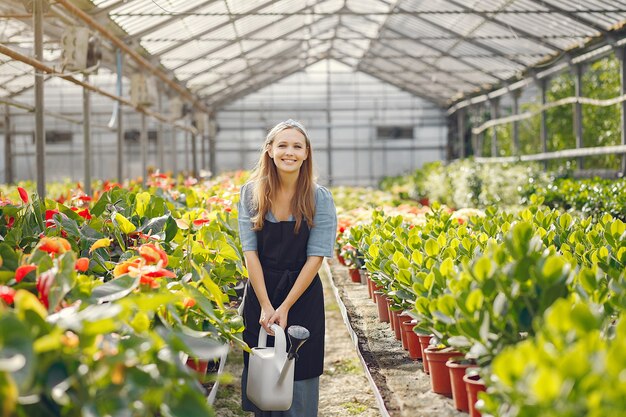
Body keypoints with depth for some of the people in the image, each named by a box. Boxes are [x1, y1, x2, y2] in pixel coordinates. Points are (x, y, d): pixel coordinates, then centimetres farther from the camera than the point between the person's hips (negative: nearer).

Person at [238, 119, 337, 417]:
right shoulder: (251, 193, -4)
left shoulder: (319, 199, -8)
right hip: (260, 290, 2)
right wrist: (265, 305, -14)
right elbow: (250, 251, -6)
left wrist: (285, 307, -15)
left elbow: (316, 256, -10)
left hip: (303, 294, -1)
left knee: (299, 378, 4)